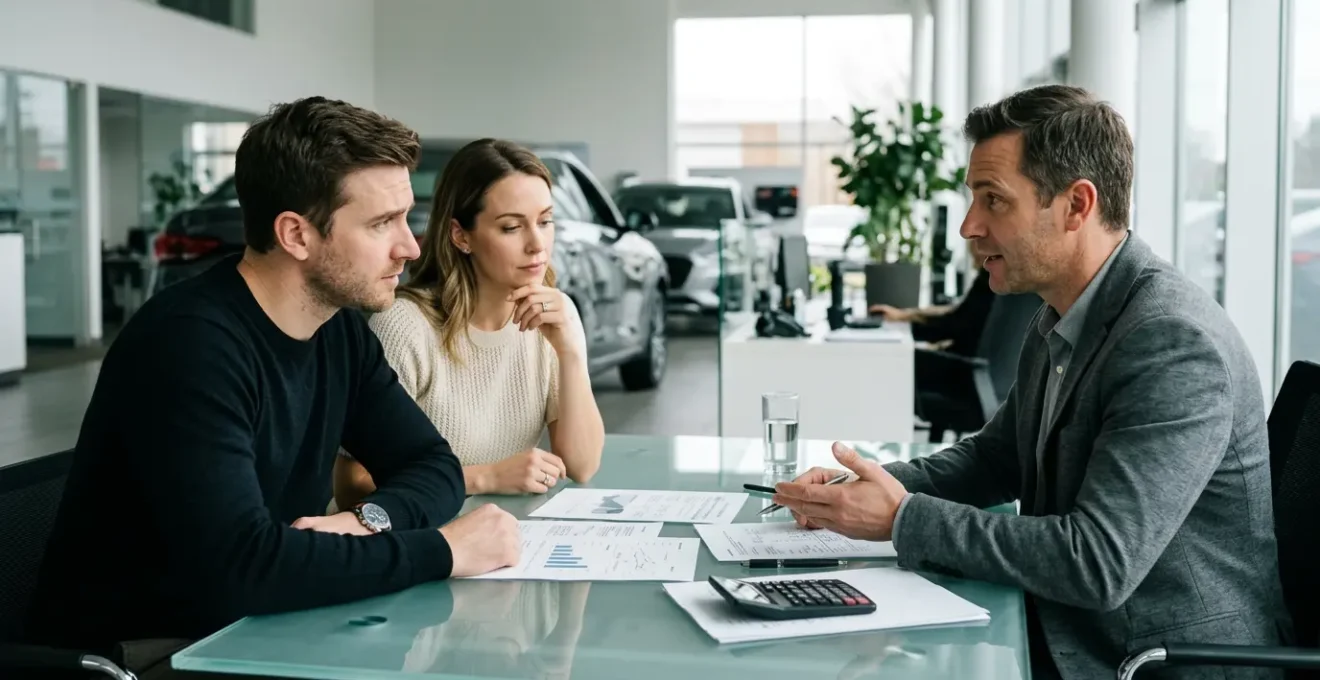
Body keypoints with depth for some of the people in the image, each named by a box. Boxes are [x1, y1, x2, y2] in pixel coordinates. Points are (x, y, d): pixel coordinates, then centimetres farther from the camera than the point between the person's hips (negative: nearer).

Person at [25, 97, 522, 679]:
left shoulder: (341, 326, 0)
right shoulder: (191, 343, -25)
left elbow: (435, 465, 5)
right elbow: (239, 566, -34)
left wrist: (366, 519, -17)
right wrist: (440, 550, -26)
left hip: (249, 629, 7)